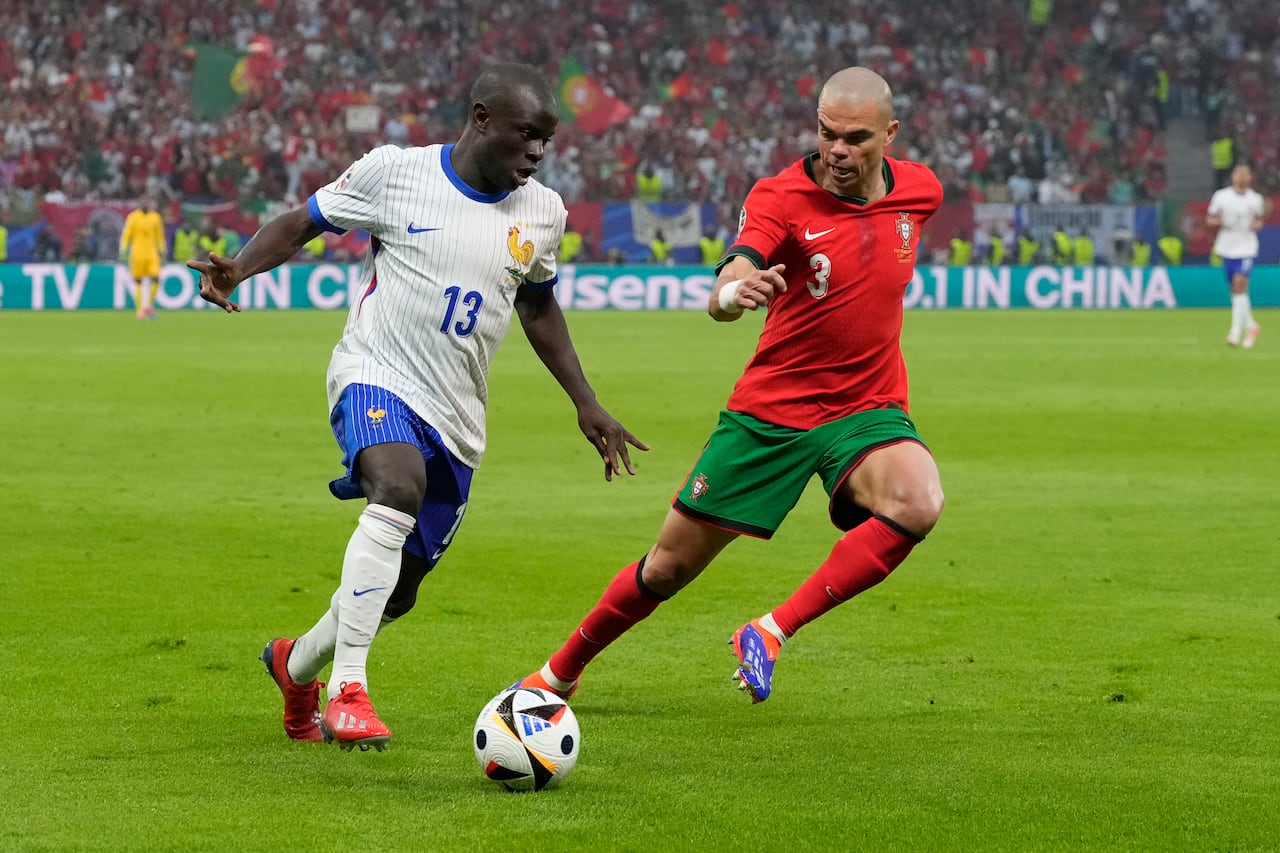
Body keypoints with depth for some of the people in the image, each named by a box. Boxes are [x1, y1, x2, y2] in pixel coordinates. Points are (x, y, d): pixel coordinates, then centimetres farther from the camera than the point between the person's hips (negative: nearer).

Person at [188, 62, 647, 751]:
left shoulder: (542, 213, 7)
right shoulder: (395, 172, -6)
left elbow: (538, 307, 23)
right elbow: (302, 222, 4)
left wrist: (586, 404, 20)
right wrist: (237, 268, -15)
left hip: (455, 421, 6)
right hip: (376, 376, -6)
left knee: (395, 591, 10)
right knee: (400, 489, -37)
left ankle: (296, 663, 42)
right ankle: (347, 690, -35)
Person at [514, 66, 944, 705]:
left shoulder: (921, 189, -3)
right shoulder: (780, 196, -16)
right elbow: (722, 297, -32)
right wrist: (732, 292, -56)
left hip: (867, 410, 2)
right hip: (771, 407, -2)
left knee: (918, 504, -31)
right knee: (672, 564, 5)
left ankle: (771, 633, -21)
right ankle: (560, 673, 31)